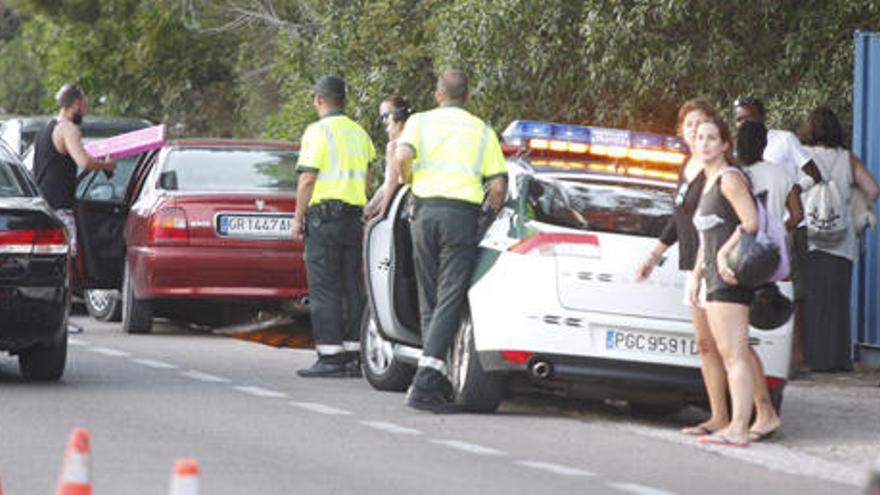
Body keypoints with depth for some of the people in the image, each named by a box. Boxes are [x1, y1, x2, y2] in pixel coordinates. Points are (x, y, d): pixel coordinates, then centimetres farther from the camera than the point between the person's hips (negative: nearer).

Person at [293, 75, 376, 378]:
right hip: (354, 216, 7)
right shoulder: (359, 134, 14)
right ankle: (353, 355, 9)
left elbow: (307, 180, -12)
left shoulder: (318, 131, -9)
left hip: (324, 215, -7)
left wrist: (298, 217, -6)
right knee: (351, 287, 9)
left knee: (323, 288, -6)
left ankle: (330, 356, -10)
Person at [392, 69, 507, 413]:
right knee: (450, 300, -7)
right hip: (463, 212, -2)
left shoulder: (421, 121, 12)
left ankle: (436, 381, 11)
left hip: (426, 208, 2)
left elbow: (402, 158, -7)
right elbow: (498, 186, 5)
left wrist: (410, 181, 13)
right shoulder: (482, 130, 13)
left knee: (430, 301, 12)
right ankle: (425, 384, -20)